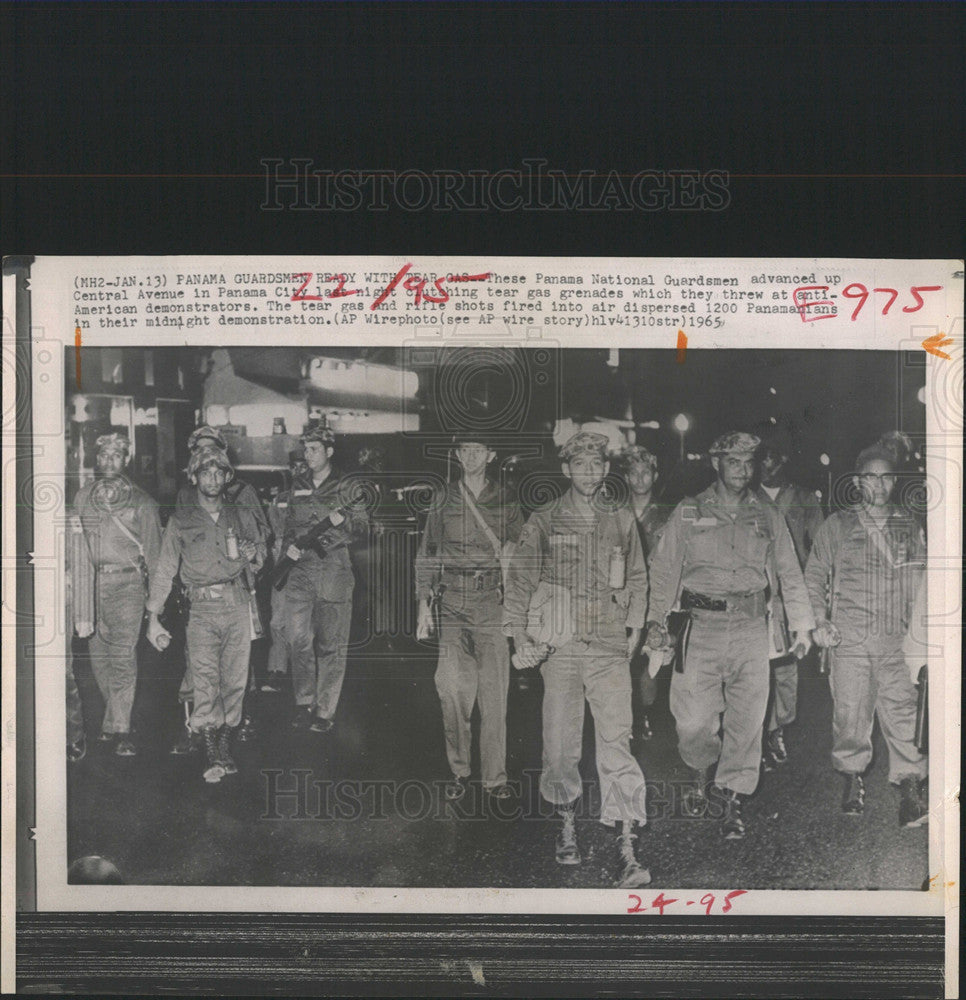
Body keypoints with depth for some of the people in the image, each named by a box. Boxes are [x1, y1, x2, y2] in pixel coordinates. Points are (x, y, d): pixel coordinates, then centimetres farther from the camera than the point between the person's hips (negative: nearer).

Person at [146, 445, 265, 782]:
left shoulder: (242, 517, 14)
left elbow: (260, 559, 23)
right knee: (205, 678, -12)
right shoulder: (181, 521, 9)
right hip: (202, 608, -2)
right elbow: (165, 569, 8)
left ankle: (225, 744, 11)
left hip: (238, 605, 2)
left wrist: (254, 555, -3)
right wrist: (153, 616, 4)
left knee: (235, 678, 1)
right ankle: (212, 755, -10)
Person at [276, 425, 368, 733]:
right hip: (301, 569, 3)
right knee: (299, 639, -6)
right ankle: (304, 704, 8)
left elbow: (363, 526, 2)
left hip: (334, 571, -3)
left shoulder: (346, 487, 3)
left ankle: (324, 711, 6)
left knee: (331, 645, 0)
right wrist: (288, 545, 2)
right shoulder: (298, 488, 15)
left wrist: (342, 520, -17)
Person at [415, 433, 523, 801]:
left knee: (494, 692, -2)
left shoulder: (505, 502, 7)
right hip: (453, 602, 1)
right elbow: (427, 553, 11)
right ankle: (458, 770, 10)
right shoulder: (444, 500, 10)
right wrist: (424, 603, 4)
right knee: (452, 690, -4)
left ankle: (495, 776, 7)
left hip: (493, 602, -1)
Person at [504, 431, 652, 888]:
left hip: (610, 649, 0)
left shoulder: (622, 521, 11)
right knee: (560, 745, 4)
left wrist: (634, 626, 10)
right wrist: (519, 639, -1)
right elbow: (519, 580, 5)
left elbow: (637, 579, 19)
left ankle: (626, 852, -11)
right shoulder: (543, 522, 5)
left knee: (617, 744, -9)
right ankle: (567, 826, 27)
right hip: (560, 647, 0)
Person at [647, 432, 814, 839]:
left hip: (751, 630, 2)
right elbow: (664, 569, 6)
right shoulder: (688, 514, 7)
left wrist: (801, 625, 7)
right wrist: (656, 619, -4)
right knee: (694, 720, -4)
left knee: (747, 718, -1)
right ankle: (699, 775, 25)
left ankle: (732, 798, 11)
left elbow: (789, 573, 14)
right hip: (701, 627, -1)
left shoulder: (768, 518, 12)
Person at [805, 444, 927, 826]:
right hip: (850, 641, -1)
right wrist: (821, 621, -1)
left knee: (903, 714, -6)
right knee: (850, 713, 1)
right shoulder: (837, 526, 7)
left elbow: (922, 582, 17)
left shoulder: (909, 527, 12)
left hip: (897, 642, 1)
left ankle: (911, 788, 1)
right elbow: (814, 576, 10)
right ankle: (853, 780, 19)